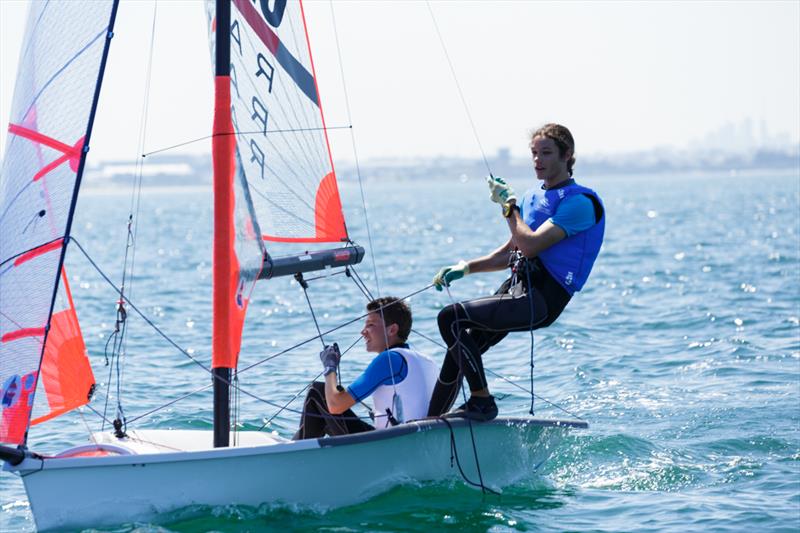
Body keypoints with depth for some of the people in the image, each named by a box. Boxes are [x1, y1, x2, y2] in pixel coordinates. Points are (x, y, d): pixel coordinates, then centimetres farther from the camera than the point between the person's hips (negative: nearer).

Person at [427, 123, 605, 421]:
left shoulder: (580, 202, -8)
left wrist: (508, 204, -8)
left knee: (450, 318, -21)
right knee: (460, 351, 1)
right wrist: (465, 268, 16)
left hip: (541, 299, -8)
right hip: (517, 286, 8)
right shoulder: (533, 197, 19)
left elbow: (530, 245, -19)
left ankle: (482, 401, -12)